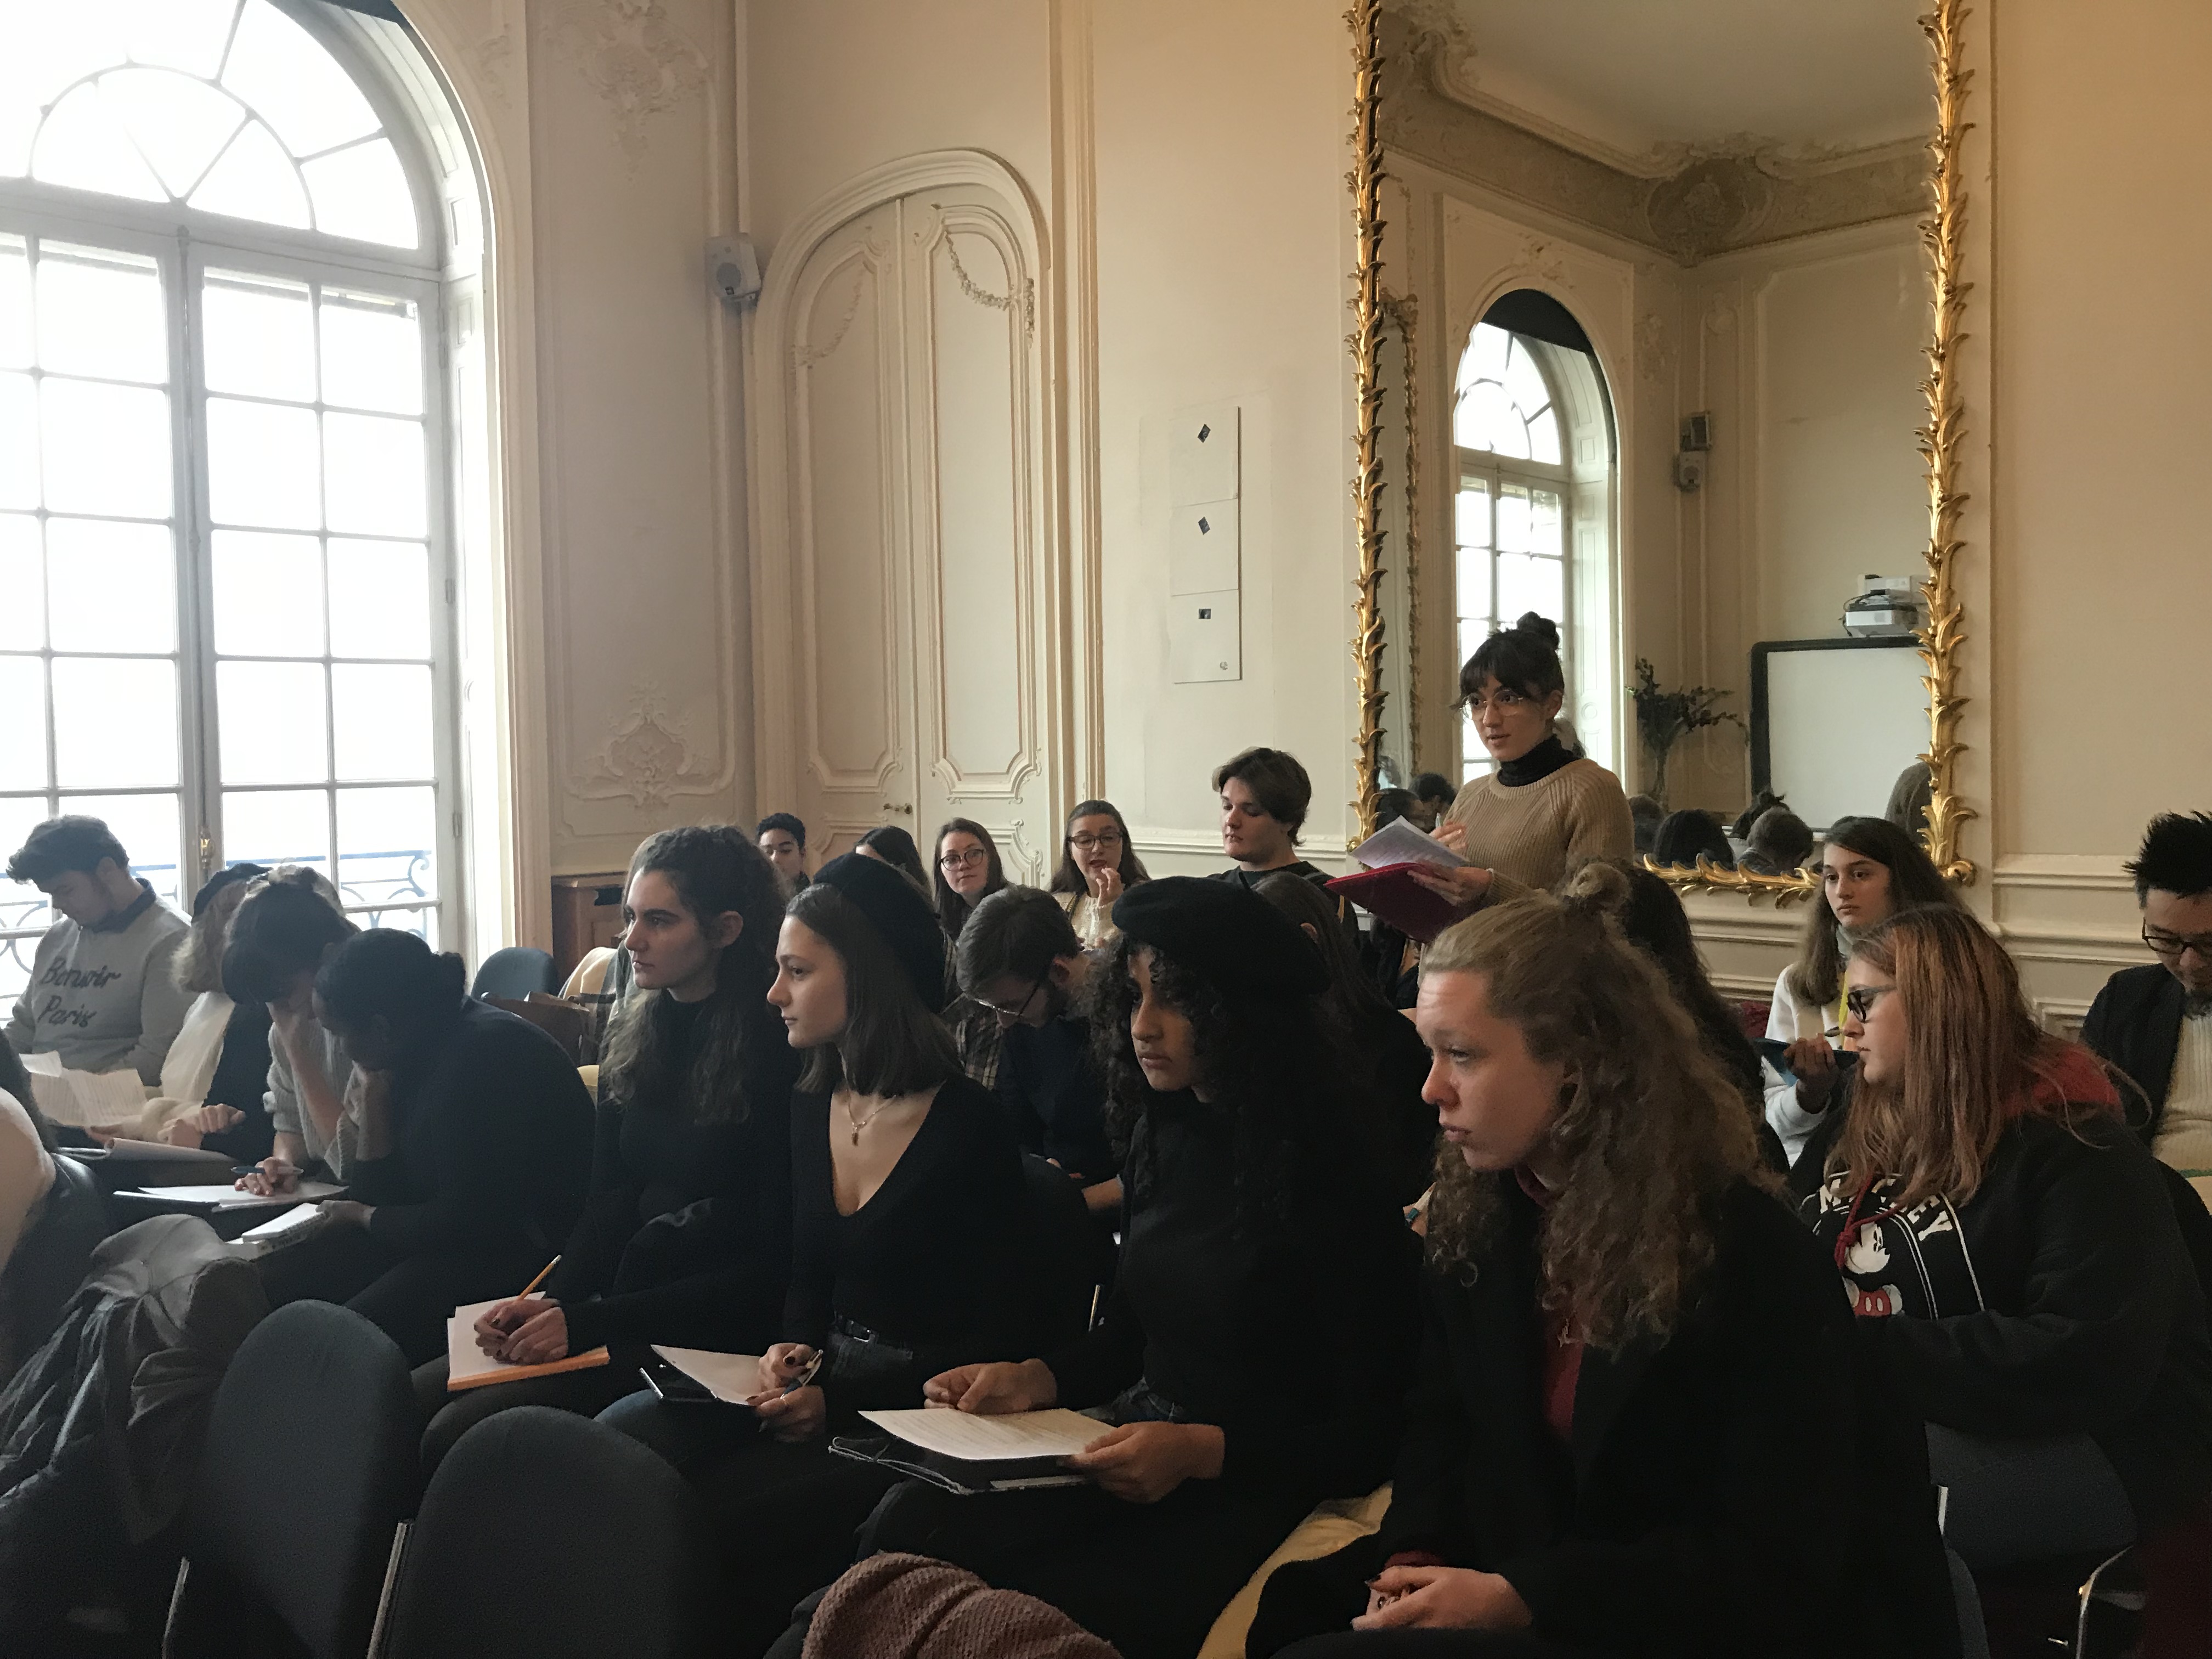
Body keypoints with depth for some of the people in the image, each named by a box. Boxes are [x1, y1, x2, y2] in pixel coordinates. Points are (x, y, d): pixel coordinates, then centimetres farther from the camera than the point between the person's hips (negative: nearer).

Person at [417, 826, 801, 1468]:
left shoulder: (777, 1055, -12)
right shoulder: (635, 1039, 11)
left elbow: (771, 1268, -13)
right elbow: (607, 1205, 11)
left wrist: (584, 1320, -16)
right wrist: (551, 1303, -9)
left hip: (709, 1338, -7)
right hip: (618, 1307, 7)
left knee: (459, 1432, -20)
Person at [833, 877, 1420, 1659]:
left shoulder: (1336, 1177, -15)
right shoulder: (1164, 1134, 7)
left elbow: (1371, 1427, -12)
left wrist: (1202, 1451, -22)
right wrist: (1034, 1379, 0)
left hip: (1252, 1486, -6)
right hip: (1132, 1449, 6)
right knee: (907, 1526, -19)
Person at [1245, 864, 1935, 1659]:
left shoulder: (1751, 1254, -19)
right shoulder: (1473, 1210, 0)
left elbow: (1774, 1563, -19)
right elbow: (1445, 1422, 11)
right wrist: (1416, 1557, -10)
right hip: (1504, 1578, 7)